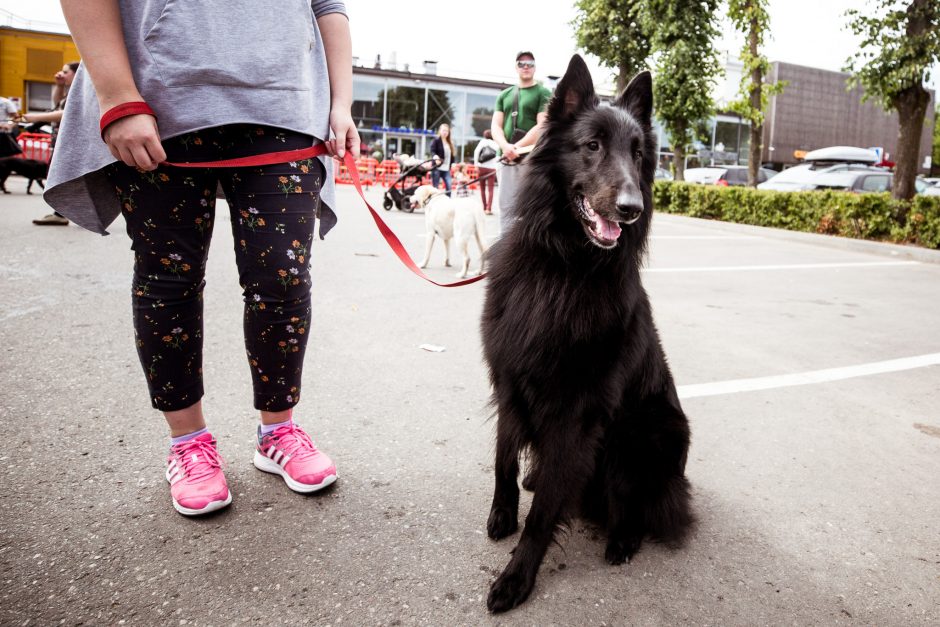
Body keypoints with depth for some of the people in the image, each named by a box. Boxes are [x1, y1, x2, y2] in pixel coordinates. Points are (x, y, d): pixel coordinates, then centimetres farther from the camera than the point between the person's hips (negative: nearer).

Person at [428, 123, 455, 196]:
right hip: (437, 168, -5)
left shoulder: (450, 143, 18)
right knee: (435, 188, -1)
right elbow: (432, 151, -12)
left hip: (446, 169, 6)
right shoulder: (436, 140, -1)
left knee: (449, 187, -3)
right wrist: (436, 158, -32)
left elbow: (451, 155, 18)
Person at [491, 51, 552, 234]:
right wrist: (506, 146, -10)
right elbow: (496, 126, 11)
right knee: (506, 209, 4)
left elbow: (542, 127, -6)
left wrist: (516, 147, -14)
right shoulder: (504, 95, 20)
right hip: (506, 160, 5)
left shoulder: (543, 93, 6)